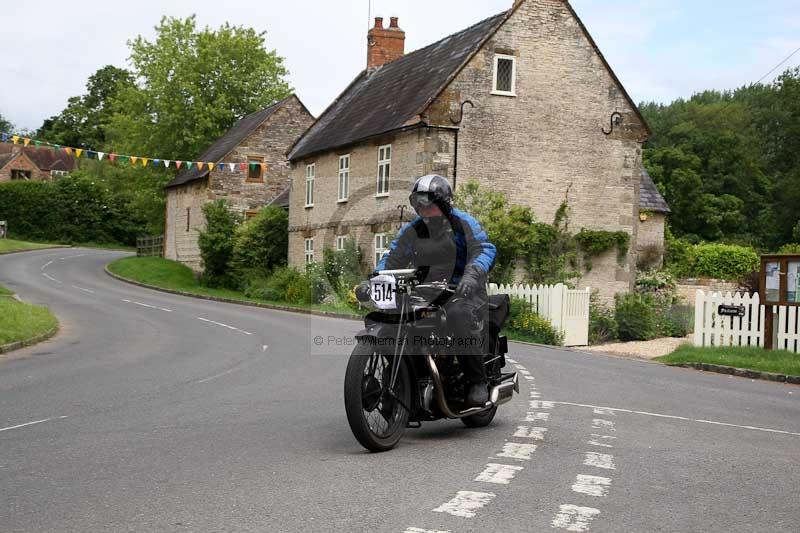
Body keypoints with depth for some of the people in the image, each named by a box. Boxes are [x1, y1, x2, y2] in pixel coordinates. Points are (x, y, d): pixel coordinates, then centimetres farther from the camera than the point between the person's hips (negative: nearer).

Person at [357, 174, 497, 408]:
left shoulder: (463, 223, 0)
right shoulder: (411, 230, 14)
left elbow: (484, 249, -13)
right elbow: (393, 258, 11)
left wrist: (471, 275, -33)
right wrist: (372, 281, -7)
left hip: (461, 291, -5)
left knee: (459, 315, -39)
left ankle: (477, 381, -26)